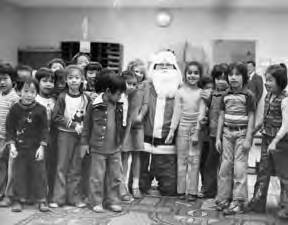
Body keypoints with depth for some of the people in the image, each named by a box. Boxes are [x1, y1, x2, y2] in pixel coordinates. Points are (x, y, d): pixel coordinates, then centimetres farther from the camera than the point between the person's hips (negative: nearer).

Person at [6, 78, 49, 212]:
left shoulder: (40, 109, -7)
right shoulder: (15, 109, -3)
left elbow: (44, 129, -4)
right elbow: (10, 128, 1)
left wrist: (42, 147, -9)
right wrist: (12, 145, -6)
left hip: (36, 147, -1)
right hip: (20, 147, 1)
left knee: (39, 173, 3)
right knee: (19, 173, 7)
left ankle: (41, 200, 12)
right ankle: (18, 200, 18)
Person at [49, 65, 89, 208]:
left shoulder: (85, 98, 3)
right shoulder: (63, 97, -5)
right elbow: (56, 117, -8)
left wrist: (82, 126, -11)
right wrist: (73, 125, -15)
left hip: (79, 135, 2)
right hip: (64, 134, -2)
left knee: (76, 167, 7)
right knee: (62, 166, 1)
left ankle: (74, 197, 15)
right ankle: (58, 197, 7)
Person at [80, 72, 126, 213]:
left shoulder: (119, 106, 2)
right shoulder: (95, 105, -10)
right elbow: (87, 125, -2)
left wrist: (120, 141, 11)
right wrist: (84, 142, 0)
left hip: (115, 148, 5)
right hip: (98, 148, -4)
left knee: (115, 176, 10)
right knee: (97, 176, 4)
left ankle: (111, 201, 23)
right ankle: (96, 202, 17)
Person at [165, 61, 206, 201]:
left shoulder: (201, 93, 0)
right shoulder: (180, 92, 1)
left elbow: (201, 113, -2)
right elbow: (176, 113, 2)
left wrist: (197, 131, -8)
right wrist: (171, 131, -2)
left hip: (196, 128, -1)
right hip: (182, 128, 1)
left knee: (194, 160, 1)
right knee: (181, 159, 5)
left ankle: (192, 191, 8)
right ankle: (181, 191, 13)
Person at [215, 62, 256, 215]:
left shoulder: (248, 95, -5)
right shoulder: (226, 96, 9)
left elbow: (251, 117, -6)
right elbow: (221, 117, 11)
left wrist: (248, 138, -12)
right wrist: (218, 137, 7)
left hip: (241, 133, -4)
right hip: (227, 133, 5)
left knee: (239, 167, -3)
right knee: (225, 166, 6)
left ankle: (238, 202, 3)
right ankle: (223, 199, 15)